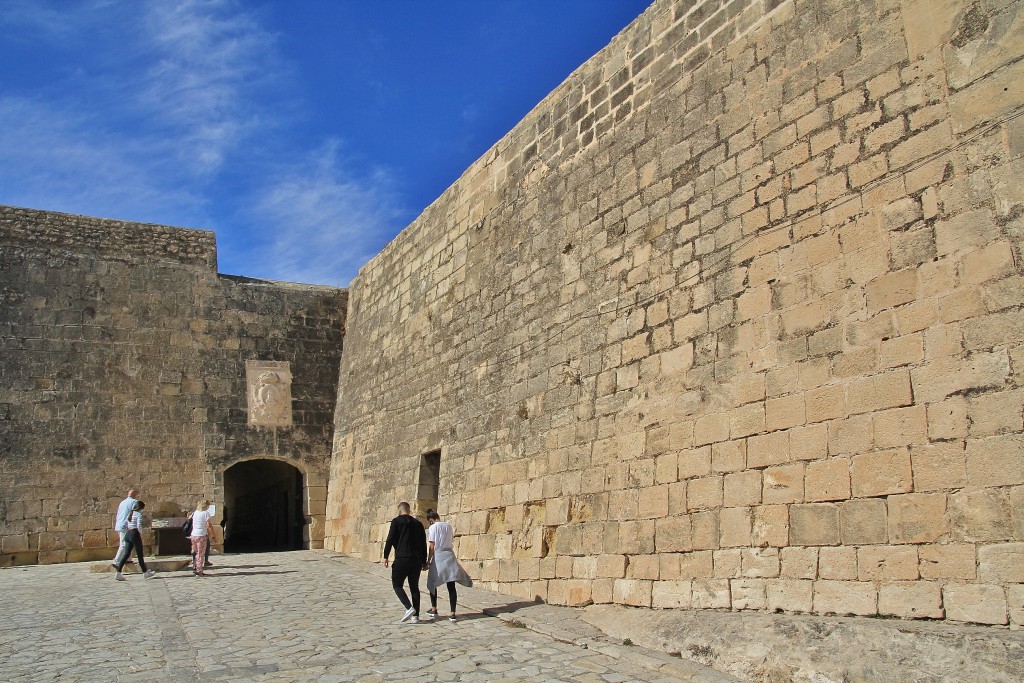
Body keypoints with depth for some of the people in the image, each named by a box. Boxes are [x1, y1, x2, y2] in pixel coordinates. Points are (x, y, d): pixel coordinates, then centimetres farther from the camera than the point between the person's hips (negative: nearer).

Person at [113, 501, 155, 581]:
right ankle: (145, 572, 11)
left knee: (126, 554, 5)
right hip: (135, 534, -7)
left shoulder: (130, 514, 17)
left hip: (128, 534, 7)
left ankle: (118, 573, -4)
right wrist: (140, 534, -2)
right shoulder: (139, 514, -7)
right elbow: (139, 526, -16)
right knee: (140, 554, 2)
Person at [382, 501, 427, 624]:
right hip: (416, 560, 5)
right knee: (414, 587, 12)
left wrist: (386, 556, -2)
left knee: (397, 585, 3)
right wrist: (424, 561, 19)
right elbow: (424, 543, 15)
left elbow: (390, 539, -7)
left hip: (402, 558, -5)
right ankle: (416, 615, 6)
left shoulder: (397, 521, 0)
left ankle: (409, 607, -17)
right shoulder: (418, 523, 14)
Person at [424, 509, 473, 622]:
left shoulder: (433, 527, -6)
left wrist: (428, 561, -2)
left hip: (437, 557, -4)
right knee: (451, 586, 1)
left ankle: (434, 609, 27)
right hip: (449, 556, 4)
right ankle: (452, 613, -2)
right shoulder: (448, 526, 9)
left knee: (432, 583, 16)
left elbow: (431, 547, -8)